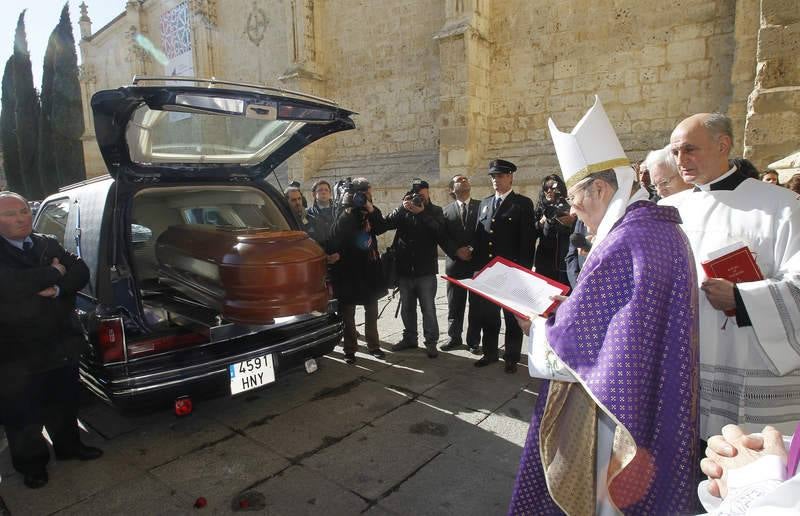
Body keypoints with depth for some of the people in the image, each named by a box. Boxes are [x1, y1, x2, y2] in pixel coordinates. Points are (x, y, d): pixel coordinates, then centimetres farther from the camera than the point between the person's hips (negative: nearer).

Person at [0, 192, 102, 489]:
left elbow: (81, 272, -2)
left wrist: (58, 289, -21)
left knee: (64, 403, 21)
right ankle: (31, 464, 33)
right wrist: (54, 272, -17)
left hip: (62, 345, 5)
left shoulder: (48, 245, 4)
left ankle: (68, 446, 42)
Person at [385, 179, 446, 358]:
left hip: (425, 269, -3)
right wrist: (402, 208, -17)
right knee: (406, 307, 14)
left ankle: (431, 342, 14)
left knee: (428, 308, 2)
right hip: (404, 268, 3)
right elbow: (387, 223, -8)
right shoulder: (403, 210, 9)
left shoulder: (435, 211, 2)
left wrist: (422, 214, -19)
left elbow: (440, 233, -16)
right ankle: (410, 338, 29)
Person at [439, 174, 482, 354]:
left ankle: (474, 341, 17)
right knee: (454, 304, 8)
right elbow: (443, 237, 1)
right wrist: (457, 251, -13)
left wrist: (475, 251, -14)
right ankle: (455, 338, 23)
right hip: (455, 263, 1)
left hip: (478, 263, -1)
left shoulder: (481, 206, 5)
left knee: (476, 304, 4)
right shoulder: (446, 210, 8)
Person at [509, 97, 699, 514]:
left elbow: (572, 340, -25)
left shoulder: (621, 243, -27)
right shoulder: (663, 228, 3)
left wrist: (536, 326, -6)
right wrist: (563, 309, 6)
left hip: (613, 408, -9)